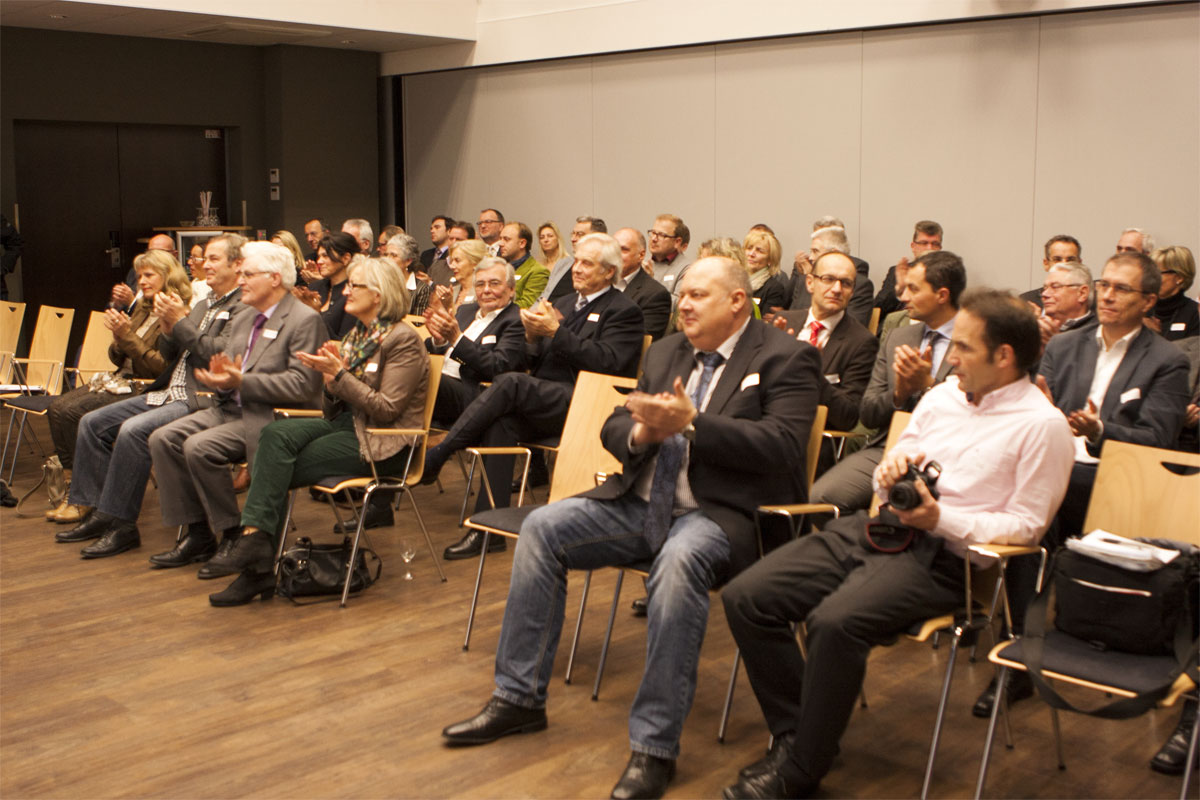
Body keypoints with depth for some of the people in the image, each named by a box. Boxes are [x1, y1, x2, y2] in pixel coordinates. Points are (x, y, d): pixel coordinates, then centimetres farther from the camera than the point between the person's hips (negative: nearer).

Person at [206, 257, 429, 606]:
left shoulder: (404, 339, -9)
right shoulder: (356, 334, 16)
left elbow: (387, 409, -17)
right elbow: (335, 407, 16)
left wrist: (338, 374, -19)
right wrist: (331, 375, -6)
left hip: (381, 444, -8)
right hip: (344, 423, 8)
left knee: (279, 469, -22)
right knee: (276, 433, -21)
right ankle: (256, 536, -24)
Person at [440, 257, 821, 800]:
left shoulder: (786, 360, -3)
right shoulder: (666, 352, 18)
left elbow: (781, 446, -17)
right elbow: (613, 429, 18)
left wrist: (691, 422, -22)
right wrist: (641, 432, -7)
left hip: (720, 512, -7)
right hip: (640, 503, 7)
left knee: (679, 561, -38)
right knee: (542, 527, -9)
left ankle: (654, 748, -27)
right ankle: (518, 699, 0)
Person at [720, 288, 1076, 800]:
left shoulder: (1042, 425, -2)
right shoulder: (942, 394, 18)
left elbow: (1026, 526, -6)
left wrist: (940, 518, -16)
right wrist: (891, 472, -1)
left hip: (943, 556, -7)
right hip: (876, 527, 7)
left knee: (834, 621, -34)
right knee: (745, 597, -10)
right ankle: (794, 733, 2)